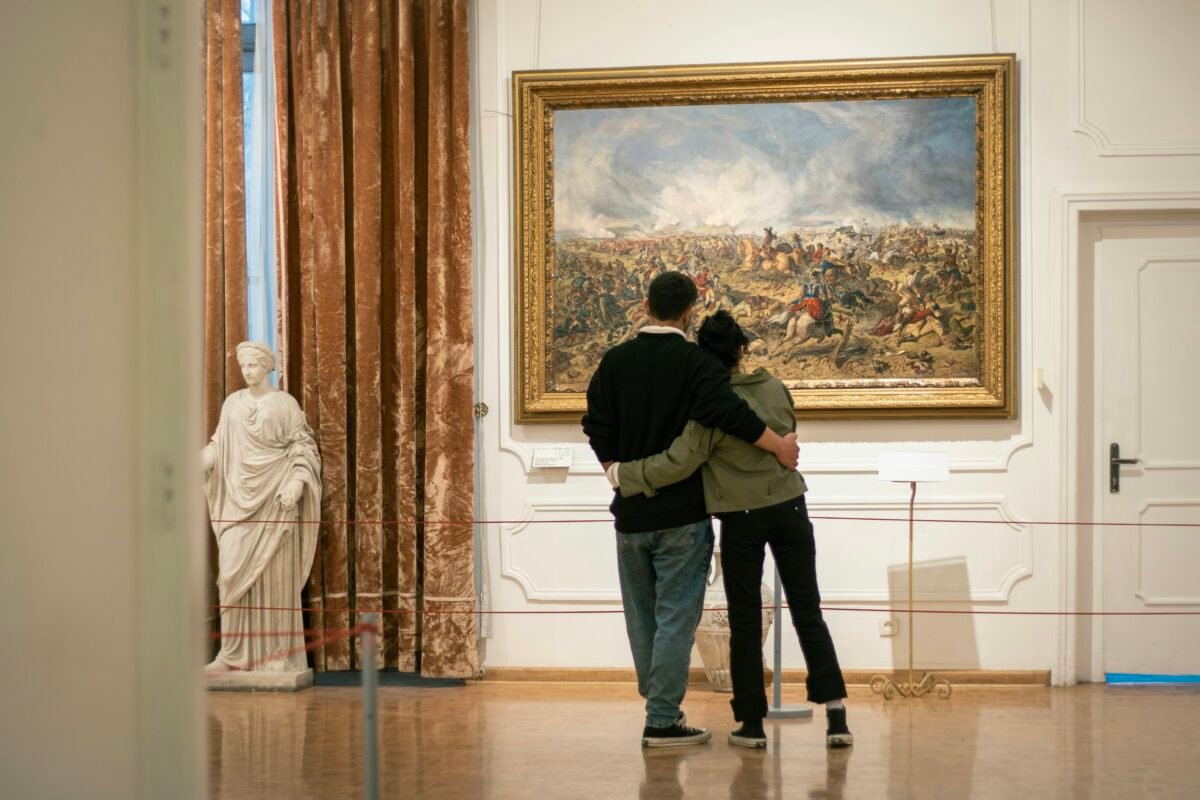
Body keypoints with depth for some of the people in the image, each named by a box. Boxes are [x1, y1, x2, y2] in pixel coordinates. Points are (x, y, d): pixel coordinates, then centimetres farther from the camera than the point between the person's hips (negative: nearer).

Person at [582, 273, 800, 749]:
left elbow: (597, 429, 3)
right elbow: (727, 411, -25)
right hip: (682, 514, -5)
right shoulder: (694, 361, -10)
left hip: (631, 513, 5)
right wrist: (780, 446, -16)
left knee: (641, 618, 15)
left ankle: (660, 707, 22)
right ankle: (662, 722, -3)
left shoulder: (615, 362, 4)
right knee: (676, 617, -1)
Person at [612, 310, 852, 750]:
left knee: (745, 620, 8)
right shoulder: (777, 389, -2)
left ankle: (751, 722, 10)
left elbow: (679, 462, -19)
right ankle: (835, 712, -2)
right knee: (808, 612, 7)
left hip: (741, 519, -3)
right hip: (789, 508, 3)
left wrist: (626, 474, -8)